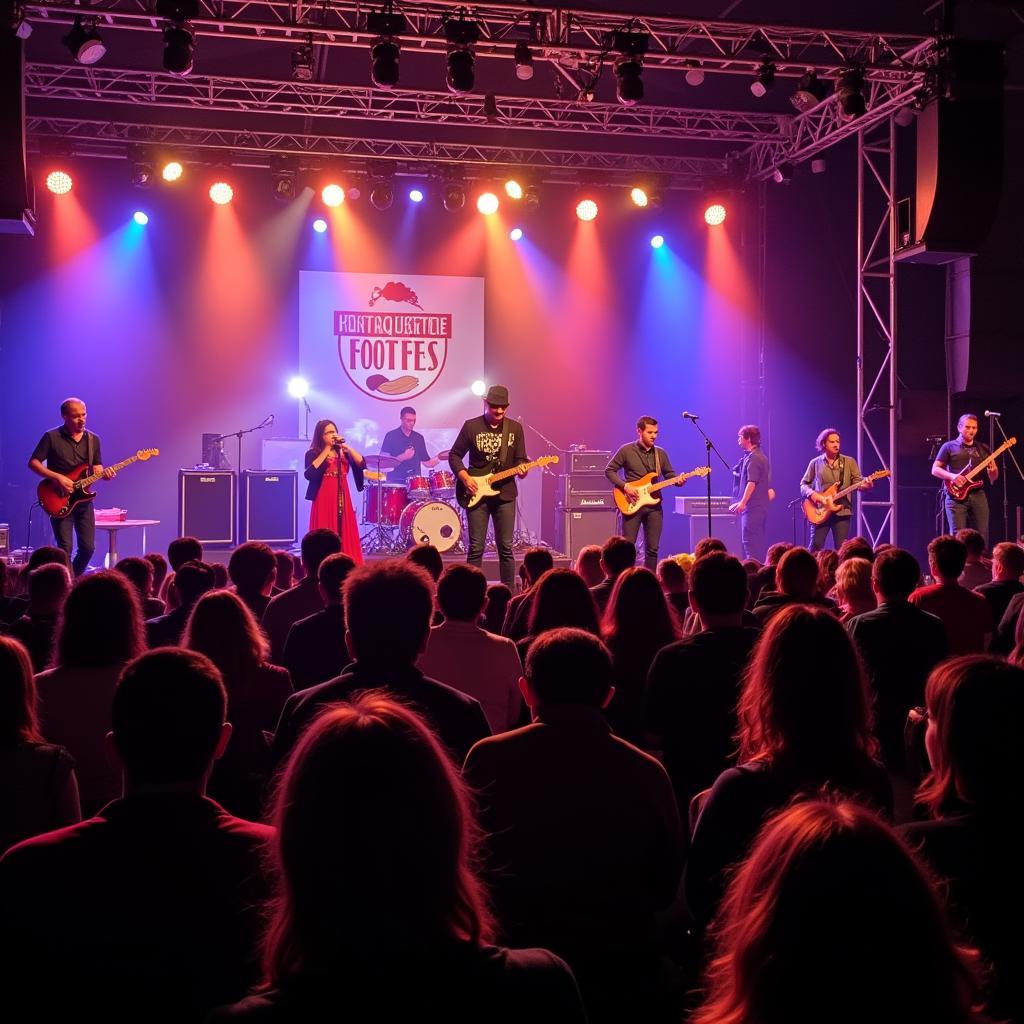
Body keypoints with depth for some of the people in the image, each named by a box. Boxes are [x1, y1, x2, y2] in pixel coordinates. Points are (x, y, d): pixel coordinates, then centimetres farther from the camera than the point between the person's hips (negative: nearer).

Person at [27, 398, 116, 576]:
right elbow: (33, 463, -6)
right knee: (65, 549, -10)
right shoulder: (51, 437, -5)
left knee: (88, 547, 2)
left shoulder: (93, 440, 9)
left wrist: (104, 473, -11)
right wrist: (57, 477, -18)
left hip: (84, 500, 4)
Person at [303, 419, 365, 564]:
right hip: (324, 501, -4)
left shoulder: (343, 452, 12)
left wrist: (347, 447, -8)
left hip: (343, 501, 4)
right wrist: (326, 451, -13)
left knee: (346, 537, 3)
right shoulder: (313, 454, -1)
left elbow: (362, 464, 0)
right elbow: (309, 474, -19)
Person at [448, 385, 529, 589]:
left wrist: (521, 468, -15)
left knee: (505, 547, 3)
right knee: (476, 548, -1)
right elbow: (454, 455, 4)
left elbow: (520, 458, 8)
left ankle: (509, 591, 9)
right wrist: (465, 478, -10)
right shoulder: (471, 426, 0)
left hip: (505, 494, 2)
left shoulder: (515, 428, 6)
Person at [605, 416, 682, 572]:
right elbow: (609, 470, 0)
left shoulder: (661, 453, 10)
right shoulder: (626, 451, -2)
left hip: (654, 505, 4)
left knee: (652, 549, 3)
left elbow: (669, 474, 16)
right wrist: (624, 485, -13)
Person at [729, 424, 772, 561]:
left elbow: (752, 483, -21)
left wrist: (742, 503, -24)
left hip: (753, 508, -10)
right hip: (761, 506, 10)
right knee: (757, 543, 12)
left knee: (750, 542, -12)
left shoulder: (753, 458, -13)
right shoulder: (761, 457, 19)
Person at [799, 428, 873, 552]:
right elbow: (803, 485, 11)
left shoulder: (849, 462, 8)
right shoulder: (815, 463, 9)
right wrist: (812, 494, -10)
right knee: (815, 547, -5)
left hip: (842, 511, 0)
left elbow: (857, 481, 2)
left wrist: (866, 484, -21)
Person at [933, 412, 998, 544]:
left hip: (978, 495, 4)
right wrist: (952, 476, -15)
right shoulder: (949, 447, 6)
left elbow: (993, 478, 17)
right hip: (956, 496, -3)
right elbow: (935, 469, 2)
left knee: (982, 536, -3)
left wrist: (993, 472, -7)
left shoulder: (983, 449, 17)